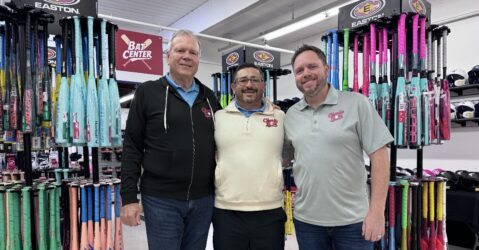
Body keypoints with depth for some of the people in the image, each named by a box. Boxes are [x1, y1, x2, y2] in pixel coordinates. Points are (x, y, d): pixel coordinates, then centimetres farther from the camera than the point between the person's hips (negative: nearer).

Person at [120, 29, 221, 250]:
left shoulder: (209, 97, 10)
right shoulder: (147, 92, -1)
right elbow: (132, 148, -4)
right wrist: (129, 197, -8)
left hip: (203, 200, 4)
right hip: (161, 199, -3)